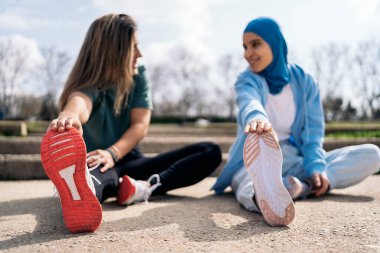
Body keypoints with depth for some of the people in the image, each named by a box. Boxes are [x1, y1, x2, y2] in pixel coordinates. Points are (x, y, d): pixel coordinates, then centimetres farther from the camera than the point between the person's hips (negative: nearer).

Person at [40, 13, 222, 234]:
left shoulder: (139, 76, 0)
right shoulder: (89, 83, -14)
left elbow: (140, 125, -11)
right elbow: (79, 101, -41)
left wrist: (112, 153, -33)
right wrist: (70, 116, -68)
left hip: (129, 162, 5)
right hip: (97, 164, -5)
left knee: (210, 152, -13)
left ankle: (144, 188, -39)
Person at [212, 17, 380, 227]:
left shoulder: (304, 81, 5)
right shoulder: (247, 80, -2)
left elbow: (313, 132, -3)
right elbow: (249, 103, -27)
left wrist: (316, 168, -23)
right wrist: (256, 117, -53)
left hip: (295, 163, 3)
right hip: (256, 162, -3)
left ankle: (302, 186, -38)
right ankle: (263, 196, -76)